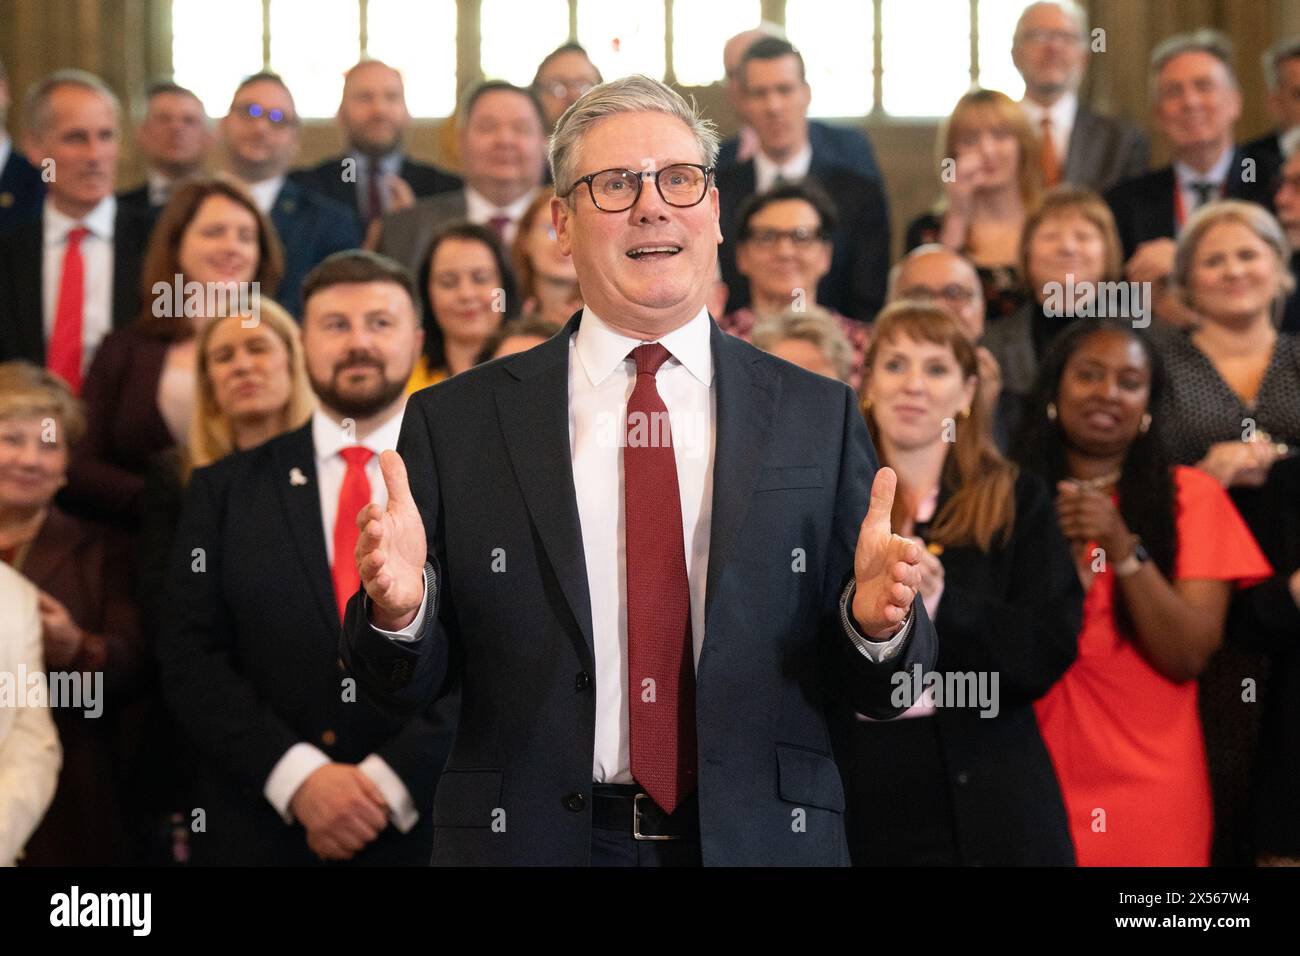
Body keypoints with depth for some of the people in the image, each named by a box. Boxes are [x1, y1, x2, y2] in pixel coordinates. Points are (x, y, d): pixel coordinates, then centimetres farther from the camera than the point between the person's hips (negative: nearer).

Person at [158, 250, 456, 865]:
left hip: (428, 829, 0)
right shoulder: (225, 492, 6)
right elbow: (190, 655, -1)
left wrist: (390, 781, -15)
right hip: (259, 834, 1)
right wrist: (299, 776, -14)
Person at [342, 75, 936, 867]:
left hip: (761, 839, 1)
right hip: (533, 837, 0)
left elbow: (881, 694, 1)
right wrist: (399, 610, -20)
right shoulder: (457, 422, -1)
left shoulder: (820, 416, 1)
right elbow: (408, 684, 0)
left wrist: (877, 624, -19)